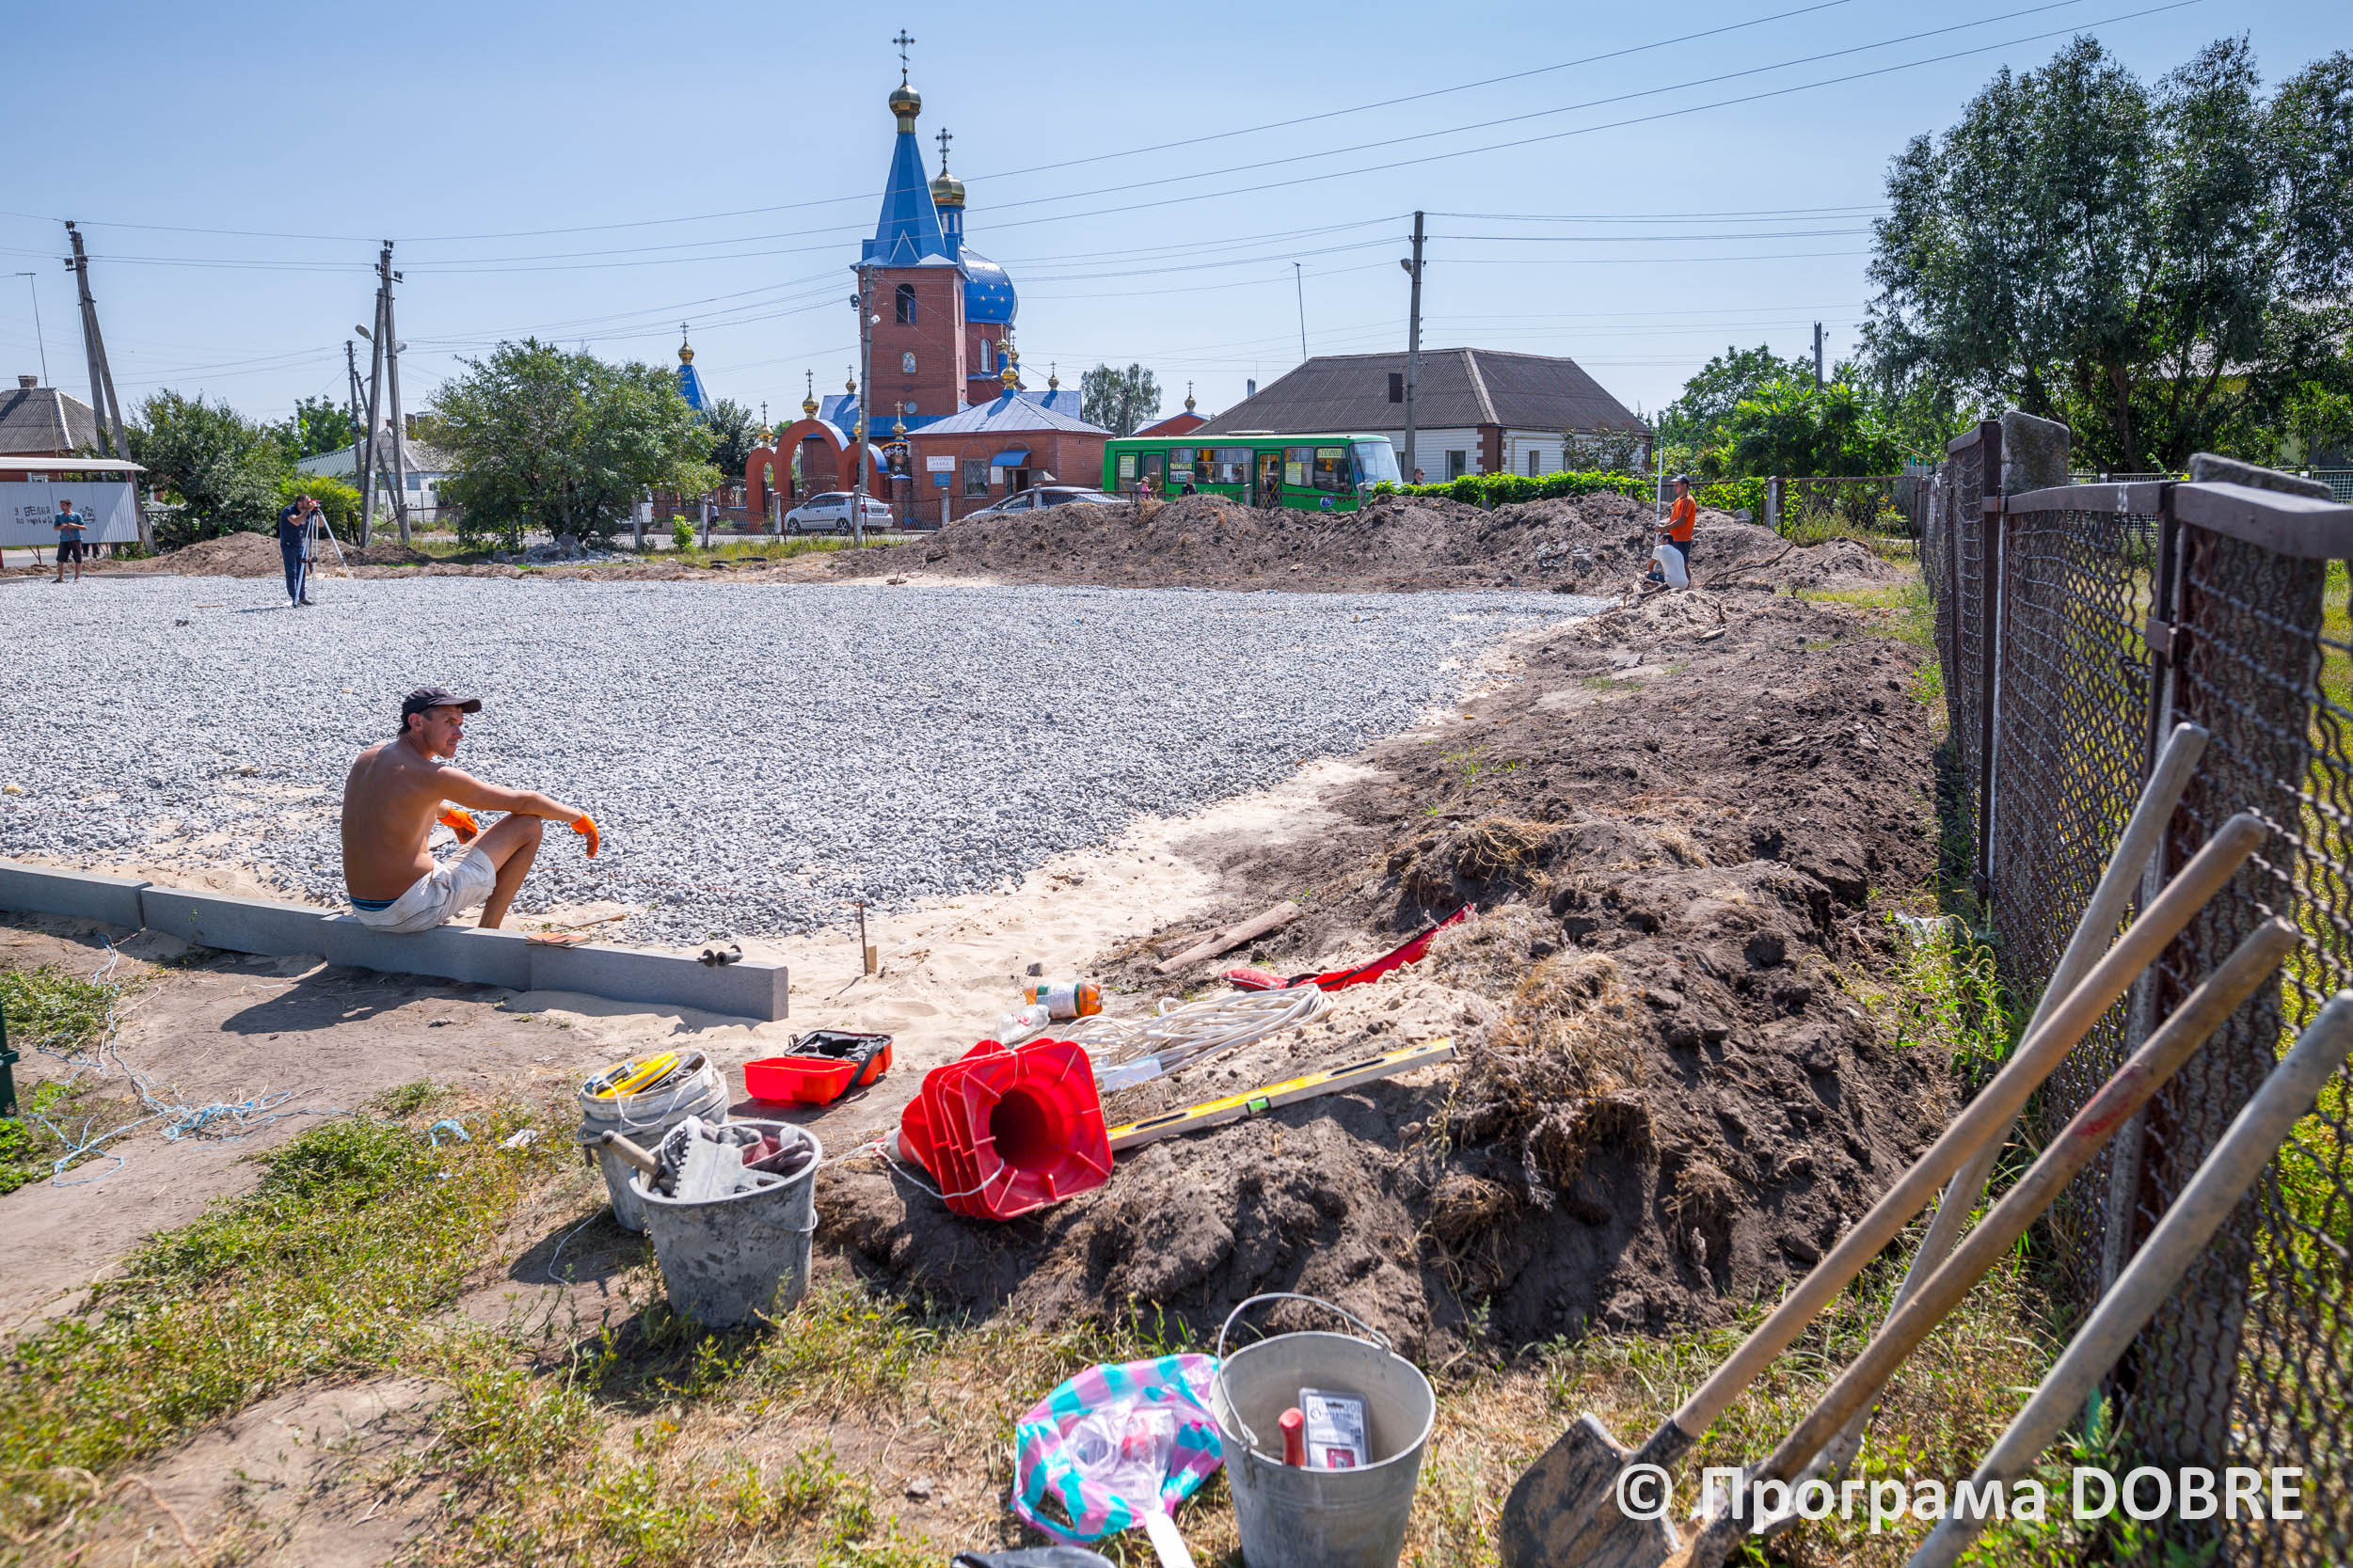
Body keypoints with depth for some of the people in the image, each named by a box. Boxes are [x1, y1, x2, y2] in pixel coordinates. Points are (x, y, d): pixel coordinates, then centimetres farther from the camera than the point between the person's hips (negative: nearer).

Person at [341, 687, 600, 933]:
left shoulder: (371, 754, 6)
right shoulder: (432, 776, -18)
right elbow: (523, 802, -10)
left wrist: (448, 814, 40)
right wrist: (578, 817, 4)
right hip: (412, 910, -9)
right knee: (528, 825, -3)